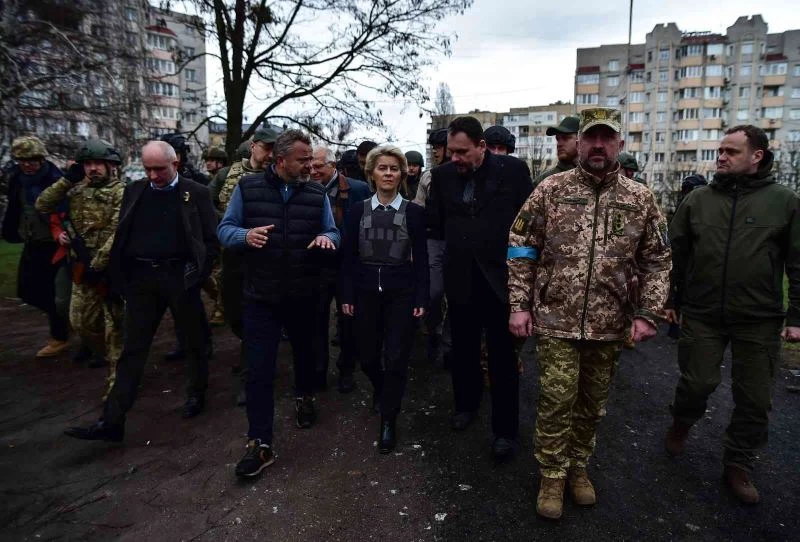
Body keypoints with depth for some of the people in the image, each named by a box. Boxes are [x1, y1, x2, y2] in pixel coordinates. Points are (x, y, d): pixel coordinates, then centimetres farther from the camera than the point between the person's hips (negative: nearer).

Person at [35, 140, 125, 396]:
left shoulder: (121, 192, -11)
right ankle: (103, 353, 42)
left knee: (115, 325, 0)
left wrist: (97, 264, -21)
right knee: (80, 321, 16)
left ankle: (118, 379, 10)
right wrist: (67, 179, 0)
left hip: (111, 268, -7)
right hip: (83, 267, 7)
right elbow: (42, 206, 8)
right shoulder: (76, 190, 11)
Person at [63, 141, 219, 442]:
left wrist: (198, 275, -9)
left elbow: (211, 240, -2)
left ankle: (197, 393, 33)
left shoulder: (196, 193, -1)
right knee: (133, 348, 5)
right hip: (141, 277, 3)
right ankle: (112, 421, 9)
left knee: (194, 340, 11)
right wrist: (122, 277, 4)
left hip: (179, 276, -3)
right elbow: (122, 236, 12)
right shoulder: (134, 191, 9)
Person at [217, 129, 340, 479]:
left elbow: (332, 232, 6)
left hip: (304, 294, 3)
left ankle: (304, 398, 51)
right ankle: (260, 443, 8)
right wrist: (245, 235, -24)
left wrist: (326, 237, -18)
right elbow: (225, 229, -1)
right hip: (260, 295, -2)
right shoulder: (248, 188, -3)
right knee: (259, 369, -3)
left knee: (304, 351, 23)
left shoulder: (317, 193, 3)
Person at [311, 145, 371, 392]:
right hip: (316, 267, 3)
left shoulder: (358, 189, -9)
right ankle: (318, 370, 26)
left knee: (347, 320, 12)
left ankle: (346, 370, 30)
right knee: (317, 320, 10)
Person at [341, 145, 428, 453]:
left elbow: (421, 259, -1)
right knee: (367, 356, 10)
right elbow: (348, 257, 3)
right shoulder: (358, 211, 3)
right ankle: (381, 391, 43)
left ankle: (388, 421, 17)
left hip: (401, 294, -2)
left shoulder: (413, 212, -1)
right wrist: (347, 296, -1)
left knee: (396, 358, 0)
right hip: (366, 293, 2)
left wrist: (421, 298, -6)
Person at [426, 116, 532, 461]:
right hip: (460, 278, 3)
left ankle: (505, 429, 18)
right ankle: (466, 404, 39)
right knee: (464, 347, 17)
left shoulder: (513, 169, -7)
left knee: (503, 355, 5)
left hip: (500, 275, -3)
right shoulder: (442, 175, 1)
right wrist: (459, 241, 1)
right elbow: (435, 223, 9)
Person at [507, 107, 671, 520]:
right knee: (556, 400, 2)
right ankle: (552, 475, 23)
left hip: (609, 325, 3)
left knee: (592, 403, 16)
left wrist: (647, 313, -3)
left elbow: (657, 261, 7)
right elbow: (520, 247, -1)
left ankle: (578, 467, 37)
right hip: (556, 320, -2)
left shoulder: (640, 199, 4)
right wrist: (519, 305, -6)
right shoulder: (551, 189, -2)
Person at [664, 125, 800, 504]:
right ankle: (681, 423, 39)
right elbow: (675, 254, 6)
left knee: (754, 400, 10)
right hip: (702, 315, 0)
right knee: (697, 382, 7)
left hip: (760, 321, 0)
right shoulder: (697, 199, 3)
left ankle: (739, 465, 30)